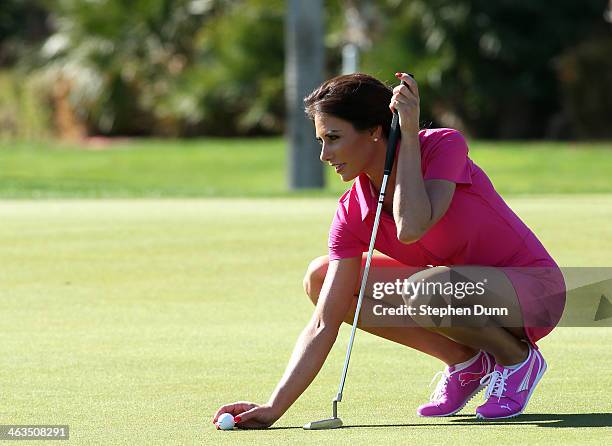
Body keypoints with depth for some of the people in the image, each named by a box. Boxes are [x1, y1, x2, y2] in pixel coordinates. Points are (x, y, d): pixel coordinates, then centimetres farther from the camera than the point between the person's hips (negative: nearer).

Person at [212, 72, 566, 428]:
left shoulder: (445, 146, -21)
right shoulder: (352, 214, -8)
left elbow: (411, 228, -40)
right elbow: (323, 325, -12)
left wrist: (409, 134, -30)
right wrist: (273, 408, -21)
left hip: (535, 290, -6)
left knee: (424, 292, -37)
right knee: (319, 278, -5)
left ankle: (519, 359, -7)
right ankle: (464, 361, 2)